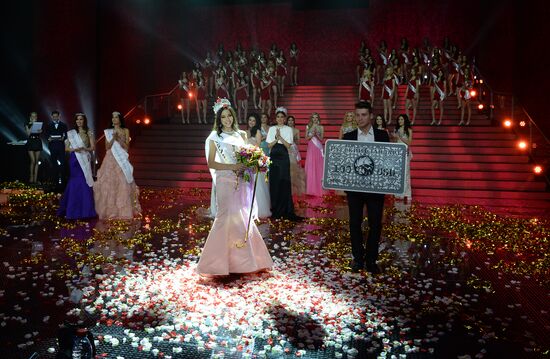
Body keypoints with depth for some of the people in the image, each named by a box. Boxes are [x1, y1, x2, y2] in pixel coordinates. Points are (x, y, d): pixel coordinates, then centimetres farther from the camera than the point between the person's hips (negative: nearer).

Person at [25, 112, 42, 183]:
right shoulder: (28, 125, 5)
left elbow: (41, 132, 4)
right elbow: (28, 134, -6)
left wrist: (39, 131, -18)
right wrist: (32, 125, -9)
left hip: (38, 142, 2)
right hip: (30, 142, -2)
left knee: (37, 161, 2)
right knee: (33, 161, -12)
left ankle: (35, 178, 5)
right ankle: (31, 177, 2)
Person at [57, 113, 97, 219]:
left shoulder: (89, 133, 5)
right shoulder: (71, 133, 7)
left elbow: (93, 147, 1)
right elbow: (66, 148, 6)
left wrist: (84, 149, -17)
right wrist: (74, 149, -13)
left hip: (85, 161, 0)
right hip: (75, 160, 0)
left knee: (85, 183, -2)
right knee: (75, 183, -1)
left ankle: (86, 210, 6)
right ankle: (74, 211, 6)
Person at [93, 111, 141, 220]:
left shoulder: (125, 131, 6)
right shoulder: (108, 131, 9)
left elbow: (126, 147, -1)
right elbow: (107, 147, 1)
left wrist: (118, 138, -11)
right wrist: (113, 138, -12)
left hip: (121, 160, -1)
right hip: (110, 160, 1)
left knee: (122, 184, -5)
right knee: (109, 185, -2)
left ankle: (123, 210, 2)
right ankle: (110, 210, 6)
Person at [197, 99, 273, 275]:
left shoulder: (241, 134, 11)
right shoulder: (215, 137, -1)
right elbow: (211, 163, -7)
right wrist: (232, 167, -17)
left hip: (242, 182, 5)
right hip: (226, 182, -5)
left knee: (243, 218, 8)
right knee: (228, 218, -5)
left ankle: (244, 259, 19)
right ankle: (219, 259, 8)